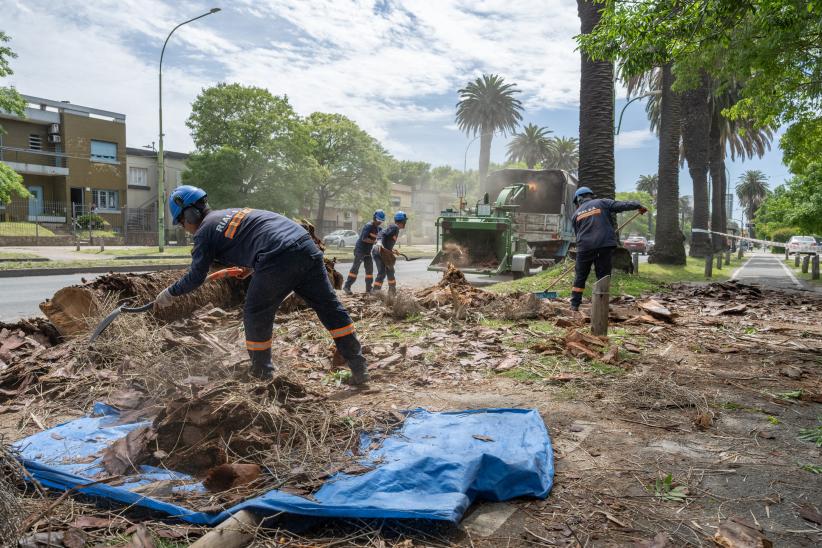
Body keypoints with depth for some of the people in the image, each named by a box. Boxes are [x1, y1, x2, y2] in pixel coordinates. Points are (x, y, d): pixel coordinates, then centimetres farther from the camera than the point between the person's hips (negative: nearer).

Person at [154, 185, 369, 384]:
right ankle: (359, 369, 14)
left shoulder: (205, 231, 9)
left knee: (256, 316, 14)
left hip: (278, 258, -8)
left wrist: (170, 293, 27)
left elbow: (196, 277, 12)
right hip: (306, 245, 8)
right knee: (329, 307, 11)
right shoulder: (229, 213, 31)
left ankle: (261, 373, 26)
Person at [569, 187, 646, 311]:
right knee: (603, 276, 6)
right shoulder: (602, 202, 8)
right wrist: (638, 205, 11)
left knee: (580, 276, 10)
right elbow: (621, 205, 0)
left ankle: (574, 304, 9)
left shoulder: (576, 214, 15)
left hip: (585, 247, 1)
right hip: (604, 245, -1)